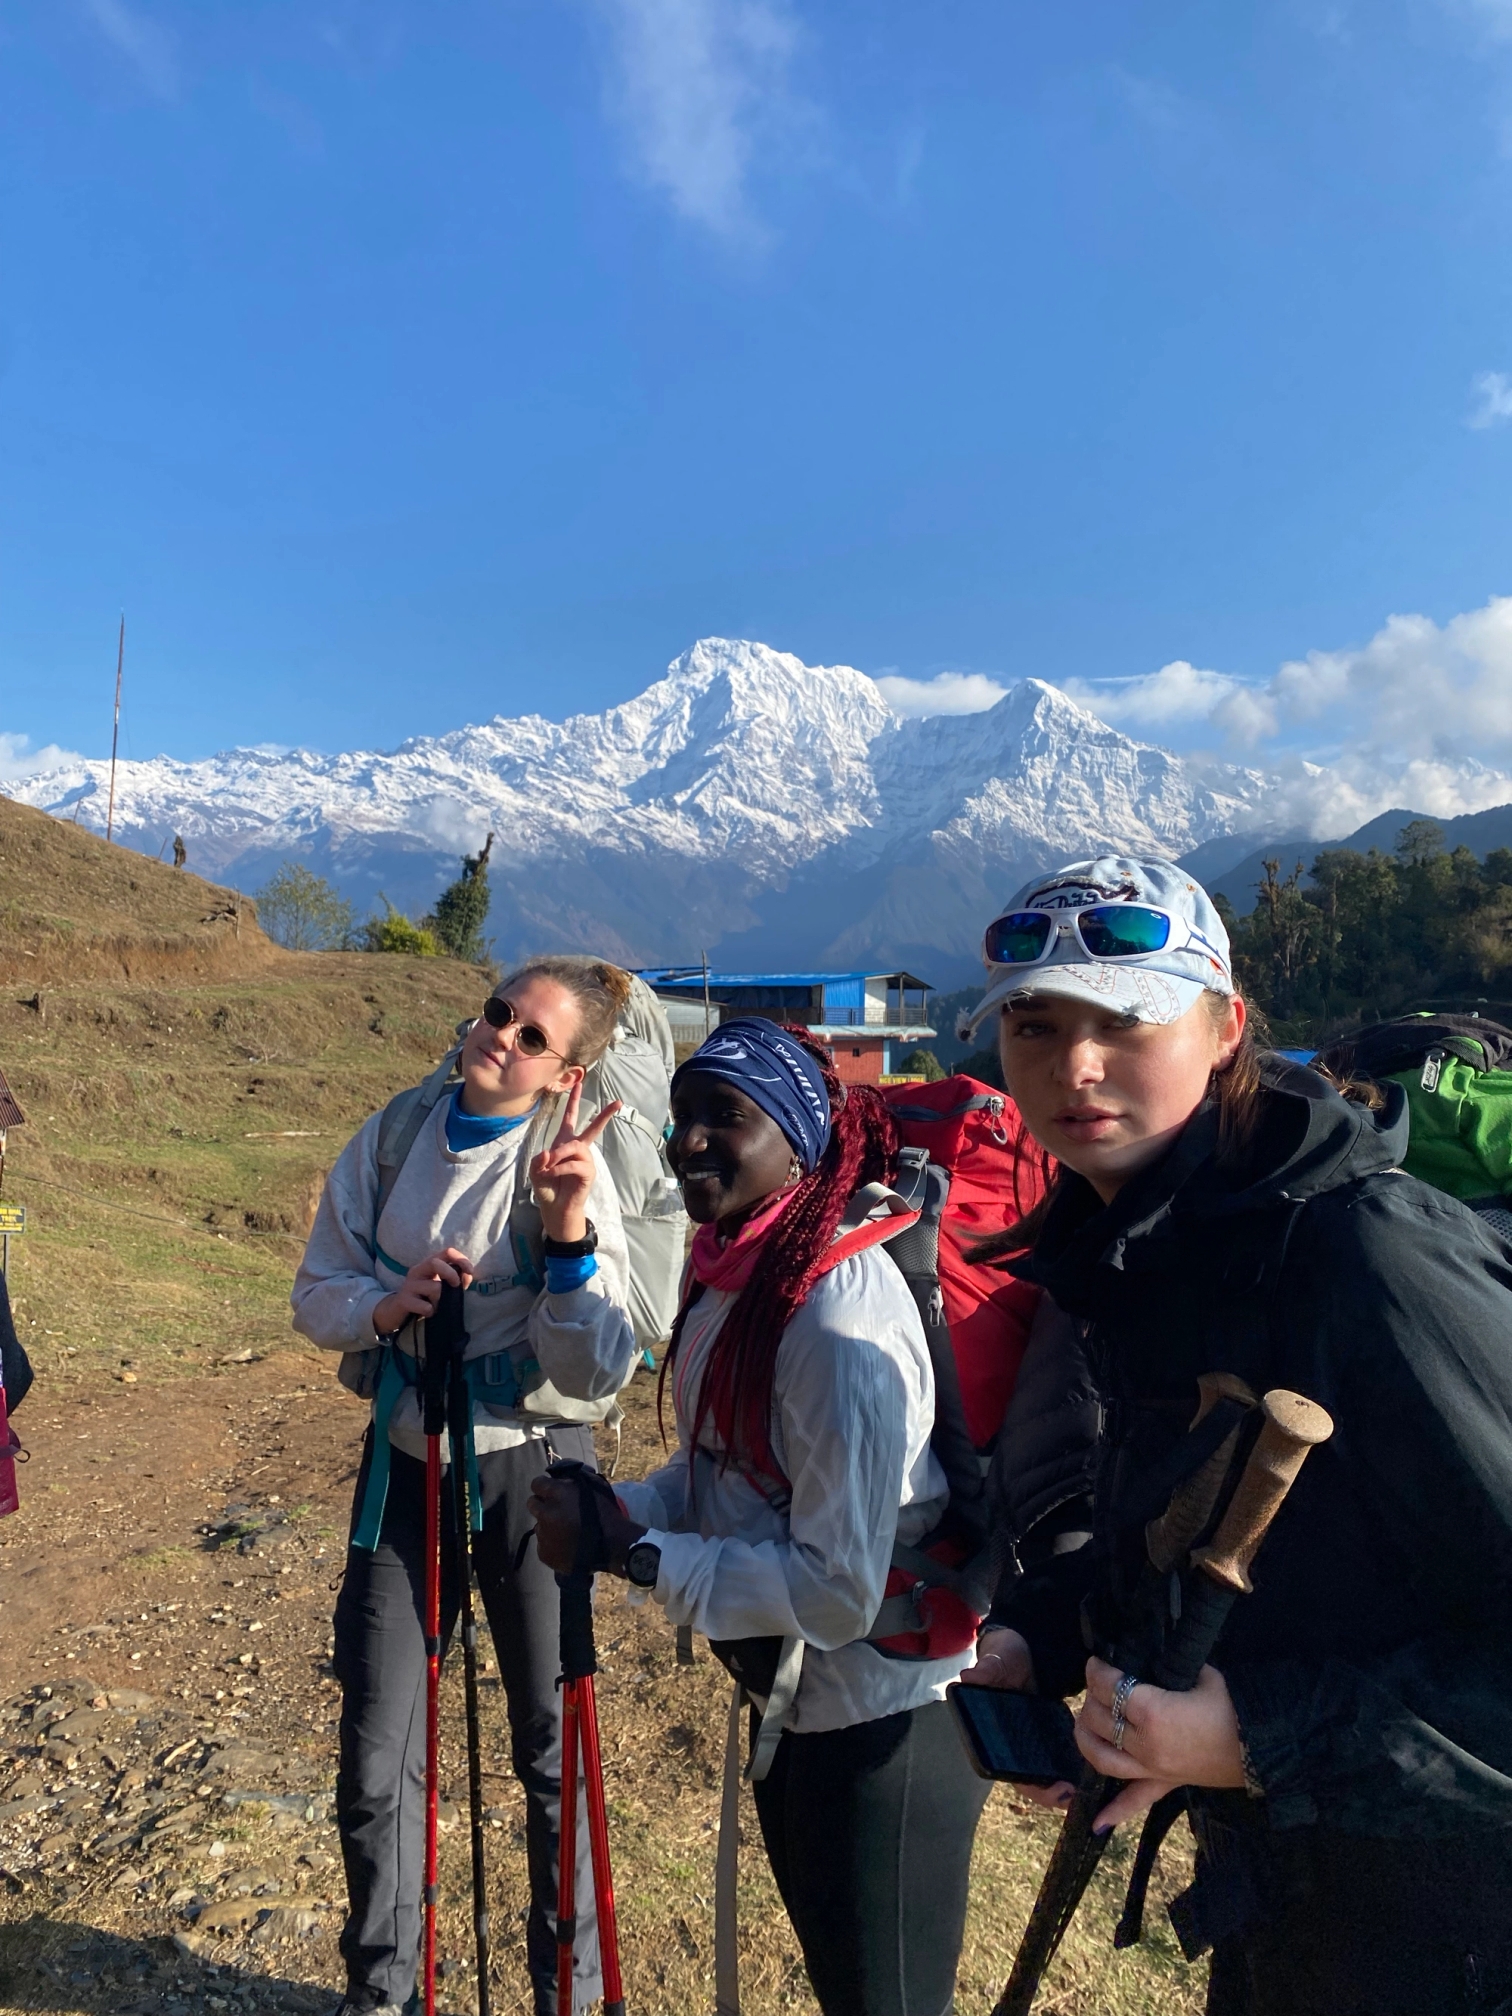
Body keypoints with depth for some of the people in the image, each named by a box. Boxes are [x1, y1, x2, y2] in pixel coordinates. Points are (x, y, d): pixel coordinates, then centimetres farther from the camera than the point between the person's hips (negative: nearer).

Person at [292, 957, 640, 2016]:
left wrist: (569, 1235, -35)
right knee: (376, 1758, 14)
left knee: (553, 1747, 12)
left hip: (532, 1463, -3)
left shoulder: (571, 1165, -16)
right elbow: (318, 1294, 1)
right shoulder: (390, 1138, -4)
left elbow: (599, 1369, -21)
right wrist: (386, 1305, -20)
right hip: (404, 1461, 4)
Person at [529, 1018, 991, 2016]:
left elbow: (840, 1587, -28)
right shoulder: (732, 1266, -3)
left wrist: (633, 1552, -24)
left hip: (884, 1721, -8)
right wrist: (618, 1509, -10)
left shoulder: (841, 1309, -30)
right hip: (792, 1700, 9)